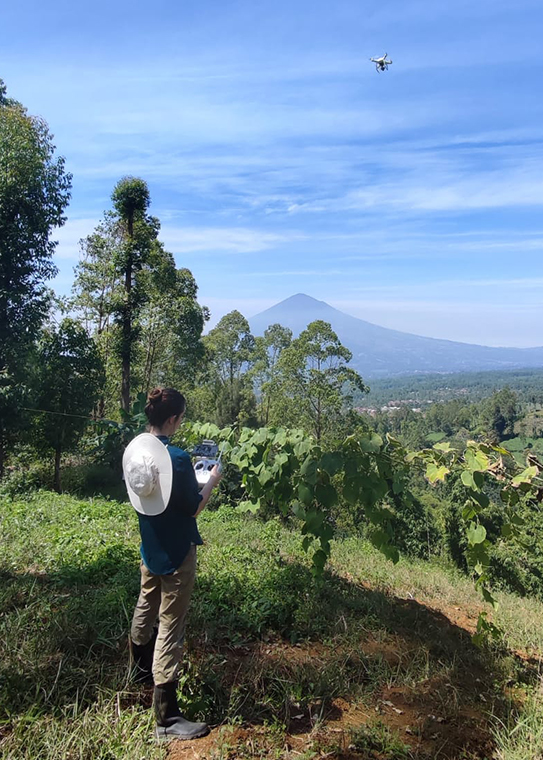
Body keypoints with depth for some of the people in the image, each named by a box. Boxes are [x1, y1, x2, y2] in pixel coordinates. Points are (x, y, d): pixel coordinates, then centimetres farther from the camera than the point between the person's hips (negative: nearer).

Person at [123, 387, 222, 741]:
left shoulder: (135, 448, -3)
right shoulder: (177, 457, -27)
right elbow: (193, 509, -20)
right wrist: (213, 480, -7)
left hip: (151, 546, 8)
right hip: (176, 552, -8)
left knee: (146, 609, 27)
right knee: (170, 626, -1)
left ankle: (142, 668, 52)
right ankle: (167, 718, 8)